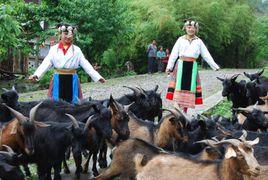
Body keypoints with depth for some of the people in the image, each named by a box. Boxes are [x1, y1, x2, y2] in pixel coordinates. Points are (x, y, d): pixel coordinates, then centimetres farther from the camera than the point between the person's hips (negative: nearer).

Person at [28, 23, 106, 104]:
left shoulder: (77, 50, 6)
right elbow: (46, 63, -4)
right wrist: (36, 75, -20)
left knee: (73, 102, 4)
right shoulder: (54, 49, 5)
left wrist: (97, 77, -6)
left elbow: (85, 64, 2)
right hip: (58, 80, 0)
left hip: (72, 81, 0)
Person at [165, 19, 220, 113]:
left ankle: (185, 111, 14)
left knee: (190, 86, 4)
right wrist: (169, 67, -1)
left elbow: (206, 55, 10)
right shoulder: (181, 39, 6)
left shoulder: (198, 41, 9)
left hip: (192, 66, 2)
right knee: (179, 85, -7)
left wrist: (215, 66, 8)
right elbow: (174, 54, 4)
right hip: (181, 65, -2)